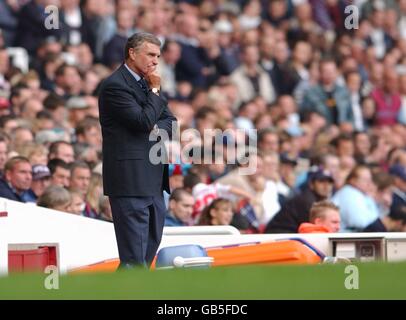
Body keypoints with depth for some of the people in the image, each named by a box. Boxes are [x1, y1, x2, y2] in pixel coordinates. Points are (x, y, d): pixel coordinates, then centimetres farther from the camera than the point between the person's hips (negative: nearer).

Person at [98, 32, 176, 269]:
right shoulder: (115, 85, -12)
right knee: (134, 254, -8)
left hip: (153, 181, 9)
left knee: (151, 243, 14)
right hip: (130, 180, -9)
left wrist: (157, 129, -8)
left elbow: (170, 122, 14)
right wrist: (155, 91, -9)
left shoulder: (146, 83, 16)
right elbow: (143, 122, -20)